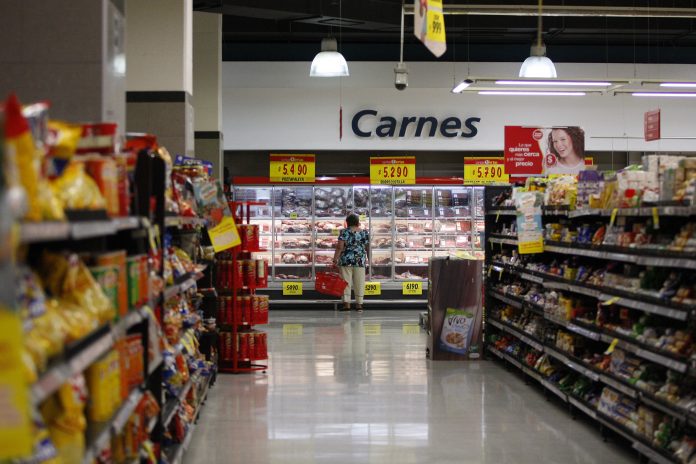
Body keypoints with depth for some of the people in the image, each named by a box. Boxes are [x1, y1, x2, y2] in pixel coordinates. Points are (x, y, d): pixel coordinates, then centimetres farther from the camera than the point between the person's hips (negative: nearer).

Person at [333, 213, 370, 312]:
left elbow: (340, 247, -11)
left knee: (346, 281, 1)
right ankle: (359, 303, 7)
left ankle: (346, 303, -4)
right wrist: (368, 258, 21)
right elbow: (368, 248, 9)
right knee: (359, 282, 6)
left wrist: (335, 258, -8)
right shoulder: (365, 233, 5)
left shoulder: (344, 232, -4)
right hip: (360, 260, 2)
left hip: (346, 260, -2)